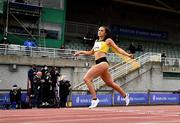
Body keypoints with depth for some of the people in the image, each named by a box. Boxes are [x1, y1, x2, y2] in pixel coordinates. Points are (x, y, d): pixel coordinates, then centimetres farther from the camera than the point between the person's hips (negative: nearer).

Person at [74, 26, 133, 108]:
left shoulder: (108, 40, 4)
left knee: (86, 78, -17)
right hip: (98, 63, 7)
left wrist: (128, 55, -10)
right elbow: (91, 53, 33)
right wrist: (80, 52, 29)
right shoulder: (96, 41, 23)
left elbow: (118, 49, 1)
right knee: (110, 83, 16)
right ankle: (125, 95, 33)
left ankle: (94, 99, -16)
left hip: (103, 62, -7)